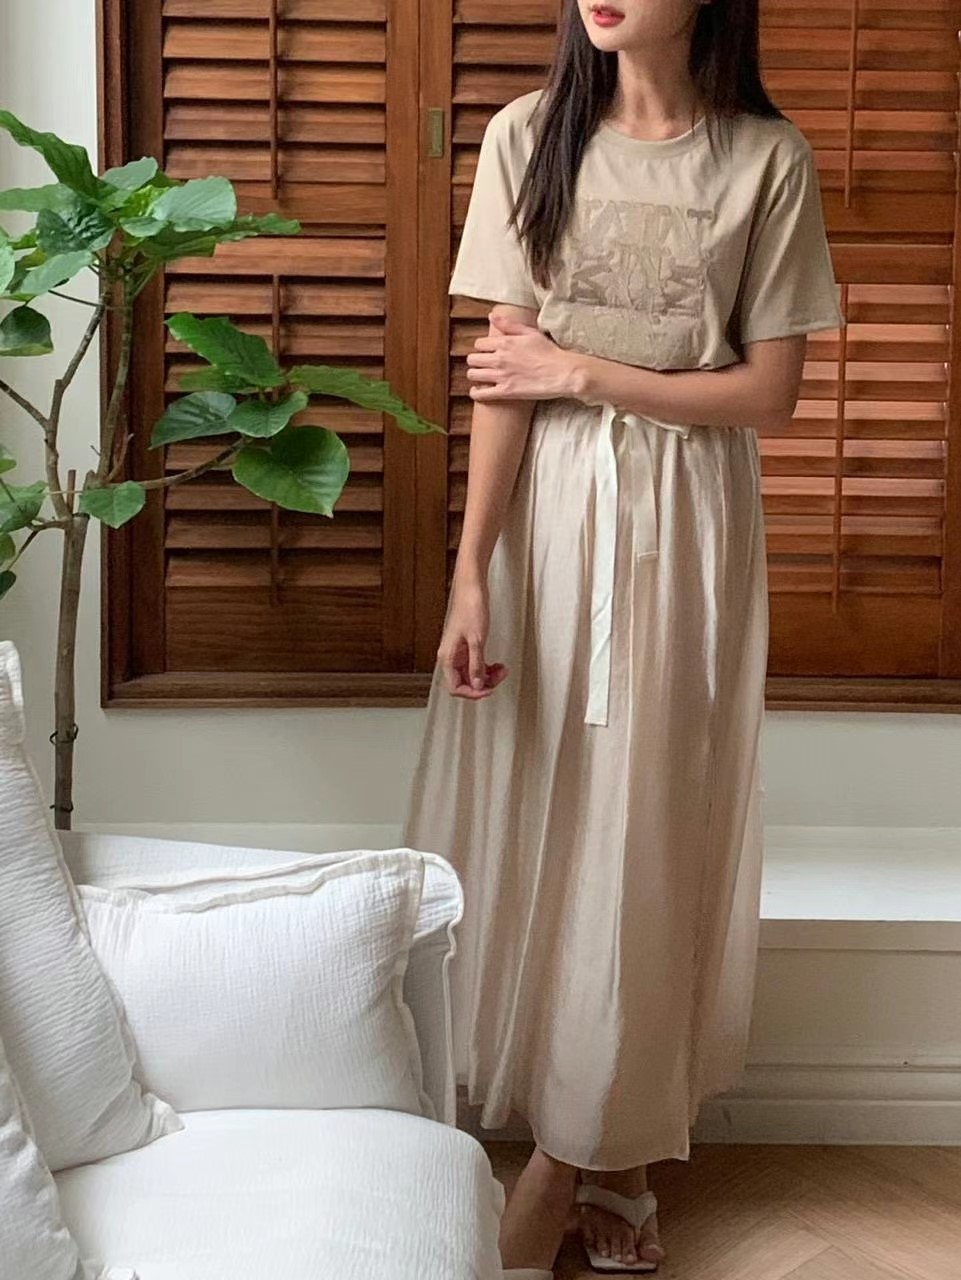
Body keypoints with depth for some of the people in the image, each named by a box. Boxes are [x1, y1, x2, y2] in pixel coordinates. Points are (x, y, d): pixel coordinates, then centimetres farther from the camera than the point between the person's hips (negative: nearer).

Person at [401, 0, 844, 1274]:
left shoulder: (768, 158, -3)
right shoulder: (528, 137, -1)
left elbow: (769, 394, -4)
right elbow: (503, 377, -5)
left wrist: (584, 372, -10)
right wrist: (470, 573, -10)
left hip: (685, 523, -1)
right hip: (547, 511, 1)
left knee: (644, 829, 3)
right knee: (533, 812, 5)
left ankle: (572, 1160, 20)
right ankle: (603, 1150, 24)